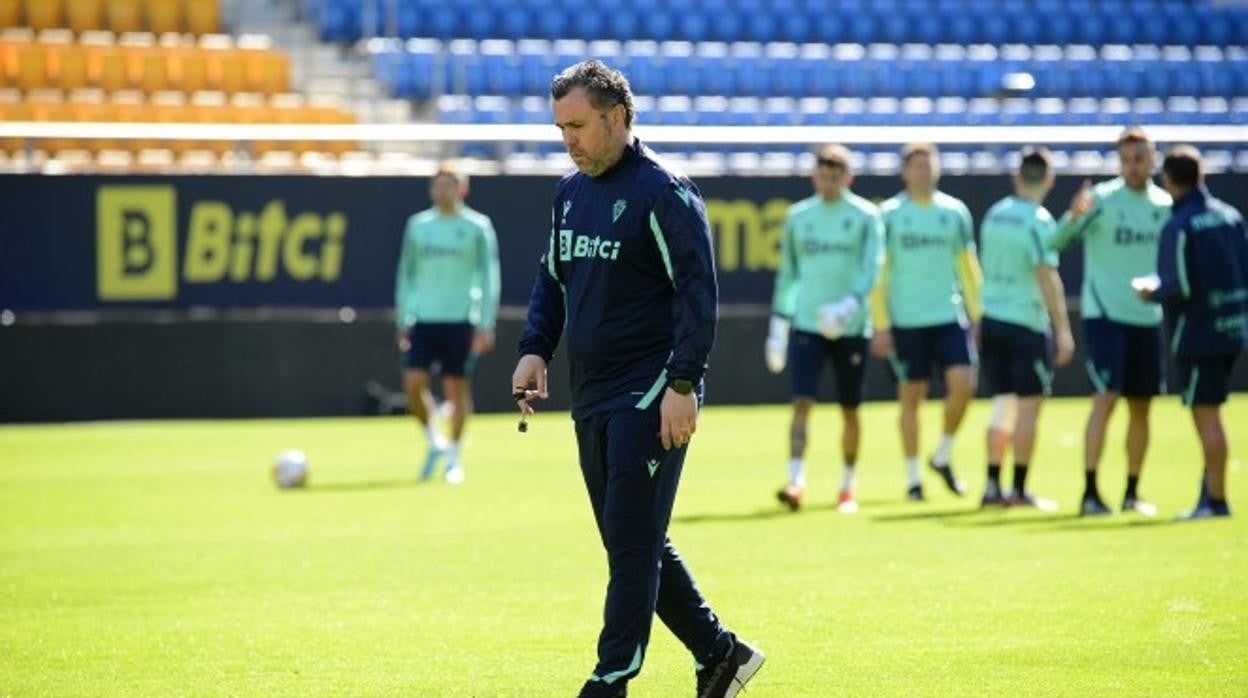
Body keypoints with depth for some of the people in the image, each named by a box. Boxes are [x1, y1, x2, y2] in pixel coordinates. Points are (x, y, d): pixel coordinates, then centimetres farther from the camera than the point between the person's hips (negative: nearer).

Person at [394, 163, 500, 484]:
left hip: (460, 321, -3)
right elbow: (406, 274, 16)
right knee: (413, 383, -9)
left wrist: (486, 325, -6)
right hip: (424, 321, 3)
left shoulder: (477, 227, 1)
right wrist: (402, 321, 11)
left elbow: (488, 277, 1)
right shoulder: (418, 226, 10)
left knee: (457, 388, 0)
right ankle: (434, 442, 13)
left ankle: (454, 457, 13)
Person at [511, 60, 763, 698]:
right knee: (637, 545, 11)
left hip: (648, 399, -8)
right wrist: (535, 350, 8)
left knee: (632, 544, -7)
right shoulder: (570, 193, 14)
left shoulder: (662, 193, -10)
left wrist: (683, 385, -19)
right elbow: (552, 280, 24)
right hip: (592, 399, 9)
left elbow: (697, 292, -14)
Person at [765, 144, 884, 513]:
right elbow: (787, 272, 15)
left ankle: (847, 487, 20)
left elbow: (871, 268, -10)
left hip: (851, 328, -1)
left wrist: (850, 305, -26)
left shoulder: (866, 216, 0)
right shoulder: (798, 216, 9)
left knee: (849, 410, 7)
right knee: (802, 403, -13)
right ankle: (796, 482, -20)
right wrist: (778, 324, 12)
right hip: (806, 325, 1)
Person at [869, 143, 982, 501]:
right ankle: (913, 478, 10)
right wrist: (881, 326, -5)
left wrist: (977, 314, 8)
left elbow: (968, 267, 13)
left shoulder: (955, 212, 7)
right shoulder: (890, 214, -1)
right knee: (911, 396, 1)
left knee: (962, 383, -12)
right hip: (907, 321, -2)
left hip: (950, 316, 2)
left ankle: (943, 456, 11)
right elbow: (877, 273, -1)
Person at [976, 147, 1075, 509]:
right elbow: (1047, 278, -18)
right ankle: (1019, 489, 1)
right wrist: (1063, 331, -17)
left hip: (991, 320, 6)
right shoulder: (1039, 221, -13)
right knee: (1028, 407, 0)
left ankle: (993, 486, 11)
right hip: (1027, 325, -6)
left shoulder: (994, 215, 7)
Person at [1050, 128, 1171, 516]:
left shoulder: (1165, 205, 5)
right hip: (1104, 315, -5)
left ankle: (1132, 493, 18)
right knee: (1106, 399, -14)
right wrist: (1073, 216, -39)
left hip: (1148, 319, 5)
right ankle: (1090, 493, -13)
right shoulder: (1102, 200, -9)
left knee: (1141, 407, 9)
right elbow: (1057, 242, -20)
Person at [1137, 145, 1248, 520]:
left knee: (1206, 416, -3)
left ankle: (1216, 499, -1)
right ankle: (1210, 492, 19)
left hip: (1197, 334, -7)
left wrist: (1151, 291, 0)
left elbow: (1180, 288, -19)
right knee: (1209, 414, 19)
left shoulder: (1178, 228, -15)